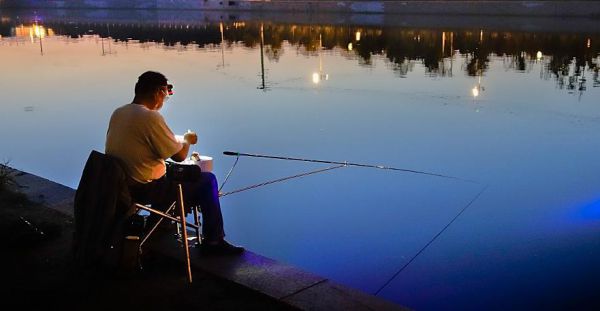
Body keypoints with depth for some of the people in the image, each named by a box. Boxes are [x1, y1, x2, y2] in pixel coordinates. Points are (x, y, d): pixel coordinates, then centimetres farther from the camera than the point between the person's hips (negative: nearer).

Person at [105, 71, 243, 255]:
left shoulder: (118, 113, 5)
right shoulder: (151, 117, -21)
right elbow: (180, 156, -15)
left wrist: (178, 140, 19)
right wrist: (187, 140, 6)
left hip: (118, 186, 9)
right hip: (144, 190, -9)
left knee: (170, 169, 34)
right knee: (207, 180, 3)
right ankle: (213, 242, 8)